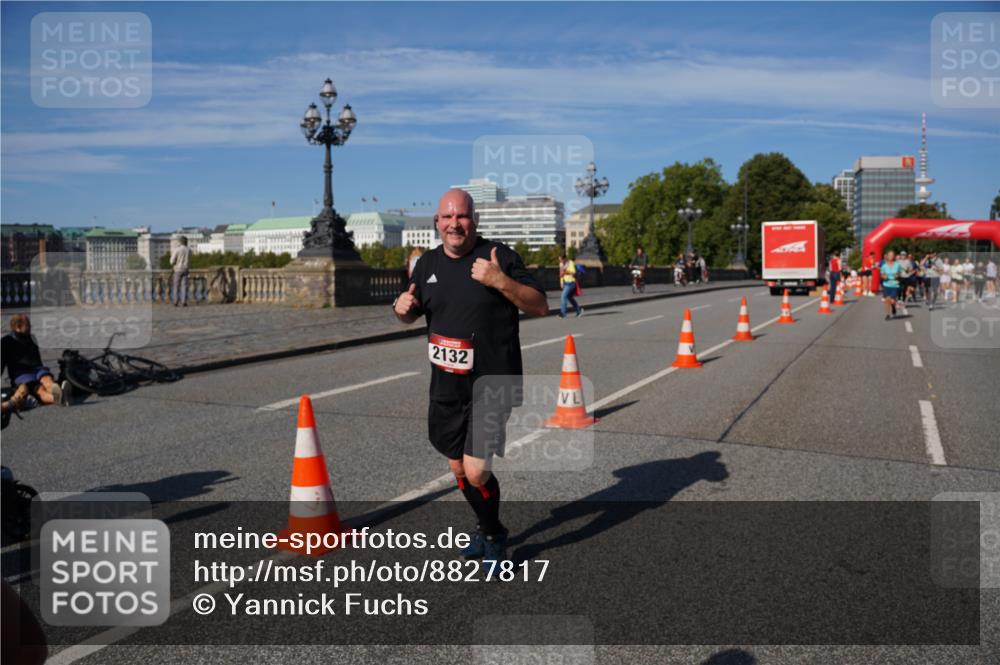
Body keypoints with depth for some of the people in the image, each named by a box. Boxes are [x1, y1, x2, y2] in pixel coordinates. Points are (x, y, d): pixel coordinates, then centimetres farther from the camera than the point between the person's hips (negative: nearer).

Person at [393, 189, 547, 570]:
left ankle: (494, 536, 19)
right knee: (458, 469, 16)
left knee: (476, 472, -11)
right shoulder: (428, 264, 8)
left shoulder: (498, 256, -8)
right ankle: (487, 529, 42)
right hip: (446, 388, 6)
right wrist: (401, 308, -4)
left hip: (491, 386, -5)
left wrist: (501, 281, -26)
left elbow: (540, 307, -11)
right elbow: (411, 315, 20)